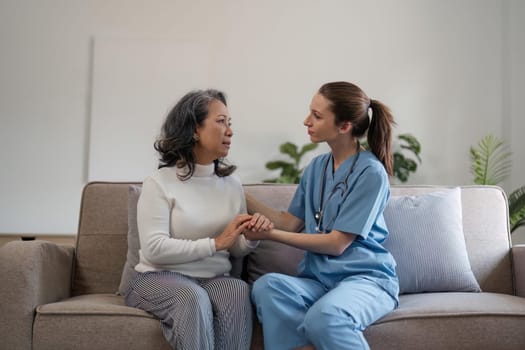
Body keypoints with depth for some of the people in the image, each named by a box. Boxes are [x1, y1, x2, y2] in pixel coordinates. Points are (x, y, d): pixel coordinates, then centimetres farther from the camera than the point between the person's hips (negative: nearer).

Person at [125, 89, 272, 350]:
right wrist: (215, 243, -17)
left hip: (214, 279, 4)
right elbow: (153, 249, -15)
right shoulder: (160, 183, -5)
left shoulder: (231, 184, 10)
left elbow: (236, 250, 14)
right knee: (192, 297, -36)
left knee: (239, 291, -30)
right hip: (160, 278, -3)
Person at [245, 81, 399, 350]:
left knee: (325, 316, -39)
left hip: (366, 278, -5)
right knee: (266, 286, -29)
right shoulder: (317, 166, 11)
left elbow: (337, 243, -11)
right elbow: (291, 223, 14)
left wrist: (271, 234, -9)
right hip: (319, 278, 6)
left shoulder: (371, 172, -10)